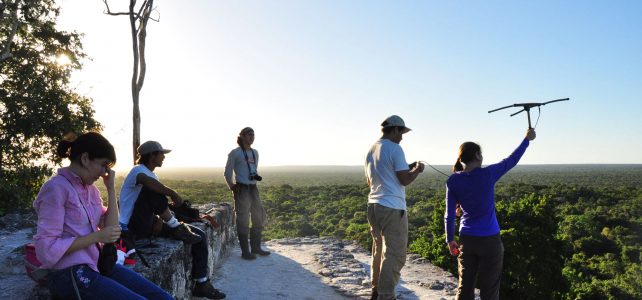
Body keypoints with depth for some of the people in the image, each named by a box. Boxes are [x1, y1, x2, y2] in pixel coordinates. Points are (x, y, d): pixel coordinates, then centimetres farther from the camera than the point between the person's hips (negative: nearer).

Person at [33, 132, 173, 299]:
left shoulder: (90, 188, 13)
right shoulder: (56, 188, -12)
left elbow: (111, 229, 5)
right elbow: (47, 249, -18)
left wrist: (111, 188, 3)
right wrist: (97, 236, -18)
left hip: (99, 265, 7)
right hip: (71, 274, -7)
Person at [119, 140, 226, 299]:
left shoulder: (151, 174, 16)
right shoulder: (138, 170, -12)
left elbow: (158, 205, 8)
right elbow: (147, 182, -40)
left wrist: (159, 218, -12)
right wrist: (173, 193, -34)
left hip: (150, 224, 9)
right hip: (134, 227, -8)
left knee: (200, 236, -3)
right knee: (151, 190, -33)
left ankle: (202, 284, 1)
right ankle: (177, 227, -19)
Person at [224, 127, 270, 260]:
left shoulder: (255, 153, 15)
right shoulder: (235, 153, -3)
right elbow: (228, 173, 0)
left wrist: (256, 176, 4)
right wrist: (232, 187, -6)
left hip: (253, 188, 7)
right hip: (241, 189, -7)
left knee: (260, 218, 11)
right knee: (243, 220, -3)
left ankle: (255, 247, 24)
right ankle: (245, 251, 5)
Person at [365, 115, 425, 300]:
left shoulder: (371, 150, 13)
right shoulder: (394, 149, -11)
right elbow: (405, 180, -15)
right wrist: (417, 170, 6)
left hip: (373, 205, 9)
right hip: (392, 208, -9)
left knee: (379, 249, 18)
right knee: (394, 255, -3)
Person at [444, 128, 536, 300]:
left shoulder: (453, 181, -5)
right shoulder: (488, 174, -13)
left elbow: (449, 215, -2)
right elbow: (512, 160, 3)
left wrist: (450, 240, 9)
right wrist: (527, 139, 18)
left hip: (466, 240, 3)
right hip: (489, 240, -3)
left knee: (465, 286, 12)